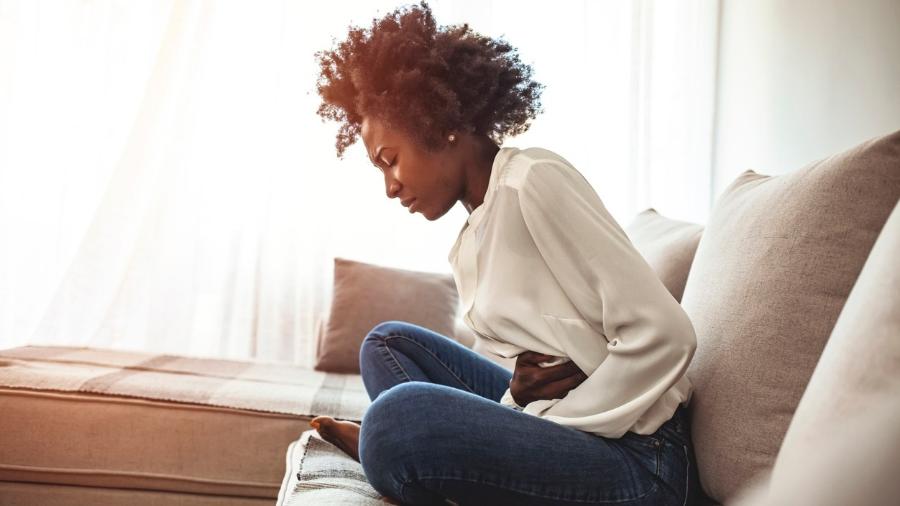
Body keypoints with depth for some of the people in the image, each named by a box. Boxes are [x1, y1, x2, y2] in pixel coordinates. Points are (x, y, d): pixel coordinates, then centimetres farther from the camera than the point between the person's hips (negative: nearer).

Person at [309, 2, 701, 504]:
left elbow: (664, 335, -19)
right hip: (560, 426, 9)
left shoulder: (533, 181, -14)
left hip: (638, 457, -9)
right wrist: (517, 397, -9)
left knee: (401, 416, -30)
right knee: (390, 342, 13)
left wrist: (548, 429, -15)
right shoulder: (468, 248, 12)